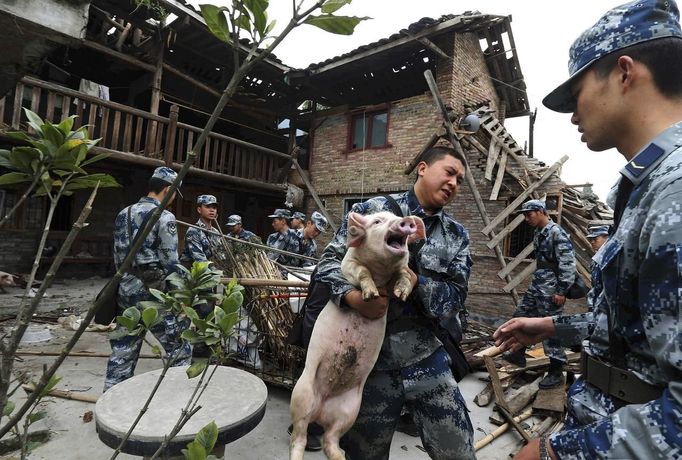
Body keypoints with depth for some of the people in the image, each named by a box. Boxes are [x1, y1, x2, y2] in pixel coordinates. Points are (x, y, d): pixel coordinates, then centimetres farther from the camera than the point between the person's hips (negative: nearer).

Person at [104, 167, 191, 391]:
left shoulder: (123, 214, 11)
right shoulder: (164, 217, -12)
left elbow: (118, 257, 16)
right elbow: (170, 264, -15)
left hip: (126, 290, 8)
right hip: (153, 293, -7)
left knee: (123, 350, 17)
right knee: (179, 348, 7)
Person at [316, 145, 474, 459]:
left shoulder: (457, 236, 6)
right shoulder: (371, 211, -5)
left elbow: (455, 298, -2)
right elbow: (330, 261, -6)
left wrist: (415, 281, -20)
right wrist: (352, 296, -25)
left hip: (428, 360, 3)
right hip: (370, 361, -2)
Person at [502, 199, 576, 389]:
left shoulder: (557, 233, -16)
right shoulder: (538, 233, 12)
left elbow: (568, 263, -20)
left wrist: (562, 291, -21)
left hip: (550, 290, -10)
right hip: (536, 286, 10)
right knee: (520, 317, 17)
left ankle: (556, 373, 13)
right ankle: (519, 354, 32)